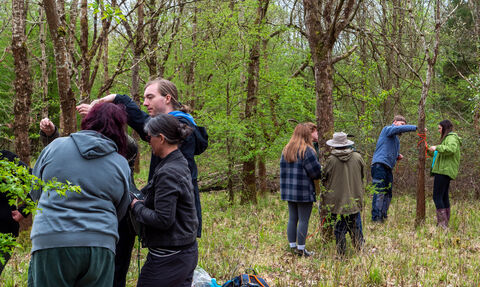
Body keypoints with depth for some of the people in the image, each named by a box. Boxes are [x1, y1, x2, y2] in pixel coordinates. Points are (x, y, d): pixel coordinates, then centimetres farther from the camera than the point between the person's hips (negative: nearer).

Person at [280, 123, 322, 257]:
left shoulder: (286, 150, 9)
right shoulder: (307, 150, -13)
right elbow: (316, 171, -12)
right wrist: (320, 173, 8)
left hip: (289, 191, 7)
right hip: (304, 192, -7)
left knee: (292, 219, 12)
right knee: (304, 220, 0)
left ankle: (292, 246, 17)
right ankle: (301, 249, 3)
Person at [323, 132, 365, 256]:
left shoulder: (331, 160, -13)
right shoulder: (357, 157, -4)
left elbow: (324, 179, -2)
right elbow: (362, 176, 10)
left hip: (337, 201, -2)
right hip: (355, 199, 3)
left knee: (339, 228, 6)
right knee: (356, 227, 14)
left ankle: (341, 252, 11)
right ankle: (359, 249, 21)